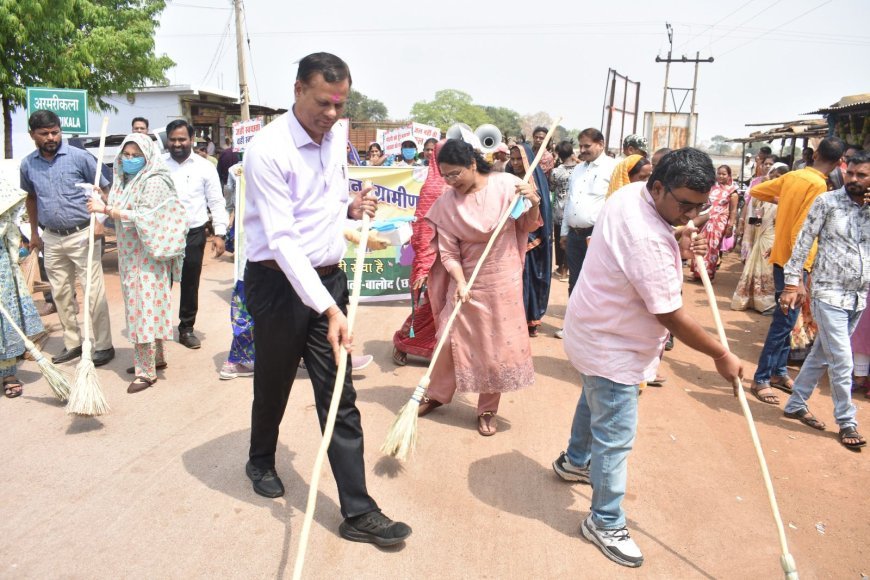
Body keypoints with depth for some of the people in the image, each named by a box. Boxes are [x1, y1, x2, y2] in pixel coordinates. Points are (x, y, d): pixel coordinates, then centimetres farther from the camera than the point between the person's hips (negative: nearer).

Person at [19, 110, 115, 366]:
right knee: (61, 294, 12)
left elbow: (103, 189, -3)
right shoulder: (27, 164, 6)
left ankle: (103, 346, 7)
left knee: (94, 292, -3)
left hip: (82, 235, -5)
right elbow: (31, 197, 21)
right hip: (52, 238, 5)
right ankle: (72, 343, 25)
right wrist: (34, 232, 21)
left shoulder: (80, 157, -9)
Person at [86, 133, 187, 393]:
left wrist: (106, 209, -20)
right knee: (139, 306, 14)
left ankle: (146, 371, -1)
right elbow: (120, 216, 18)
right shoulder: (125, 180, 12)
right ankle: (155, 358, 27)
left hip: (147, 255, -8)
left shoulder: (154, 182, -12)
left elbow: (143, 217, -22)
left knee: (144, 306, -7)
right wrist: (103, 208, 0)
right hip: (129, 254, 9)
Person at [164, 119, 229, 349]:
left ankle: (186, 329, 24)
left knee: (190, 284, 10)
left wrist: (220, 233, -7)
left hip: (194, 234, 0)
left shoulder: (204, 167, 1)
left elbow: (216, 202, 0)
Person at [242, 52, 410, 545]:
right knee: (274, 384, 16)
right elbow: (281, 240, -25)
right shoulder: (269, 150, -18)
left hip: (330, 280, 5)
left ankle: (358, 512, 10)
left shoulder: (337, 137, 5)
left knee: (340, 396, 4)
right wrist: (327, 307, -31)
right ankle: (261, 461, 47)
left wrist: (351, 209, -1)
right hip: (281, 283, -5)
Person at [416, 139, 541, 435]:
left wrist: (534, 203, -17)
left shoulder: (506, 184, -11)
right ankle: (437, 394, 33)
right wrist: (460, 282, -22)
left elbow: (527, 227, 1)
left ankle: (488, 409, 25)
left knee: (496, 344, 7)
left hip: (502, 280, -1)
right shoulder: (446, 203, -8)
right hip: (466, 279, 1)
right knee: (449, 339, 8)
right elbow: (448, 252, -7)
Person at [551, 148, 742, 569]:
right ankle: (605, 522, 19)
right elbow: (672, 317, -27)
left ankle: (575, 462, 55)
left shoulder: (630, 192, -5)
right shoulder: (648, 239, -34)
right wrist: (721, 355, -14)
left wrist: (677, 250, -7)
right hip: (612, 348, -11)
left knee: (595, 401, 31)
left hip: (596, 330, 11)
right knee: (615, 437, 1)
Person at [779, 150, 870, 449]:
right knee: (842, 361, -4)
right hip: (830, 293, -5)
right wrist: (792, 284, -10)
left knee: (822, 355, 14)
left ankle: (796, 404, 28)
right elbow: (803, 243, -6)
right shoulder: (828, 202, -6)